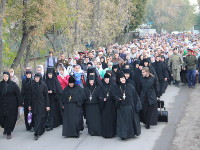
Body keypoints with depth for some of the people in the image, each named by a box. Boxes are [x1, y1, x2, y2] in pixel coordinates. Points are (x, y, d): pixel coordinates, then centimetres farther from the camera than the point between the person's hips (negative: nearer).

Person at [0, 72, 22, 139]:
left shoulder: (13, 84, -5)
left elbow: (18, 94, -4)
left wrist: (20, 104, -8)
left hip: (11, 105, -2)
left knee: (10, 119, -2)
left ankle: (9, 132, 9)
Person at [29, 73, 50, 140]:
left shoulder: (43, 85, -5)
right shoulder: (33, 85, 7)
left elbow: (46, 96, -5)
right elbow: (31, 96, 12)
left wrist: (47, 105, -8)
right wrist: (30, 105, 11)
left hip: (41, 104, -4)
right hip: (34, 105, 5)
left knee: (39, 119, -8)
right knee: (36, 119, 6)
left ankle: (37, 134, -11)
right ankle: (41, 131, 18)